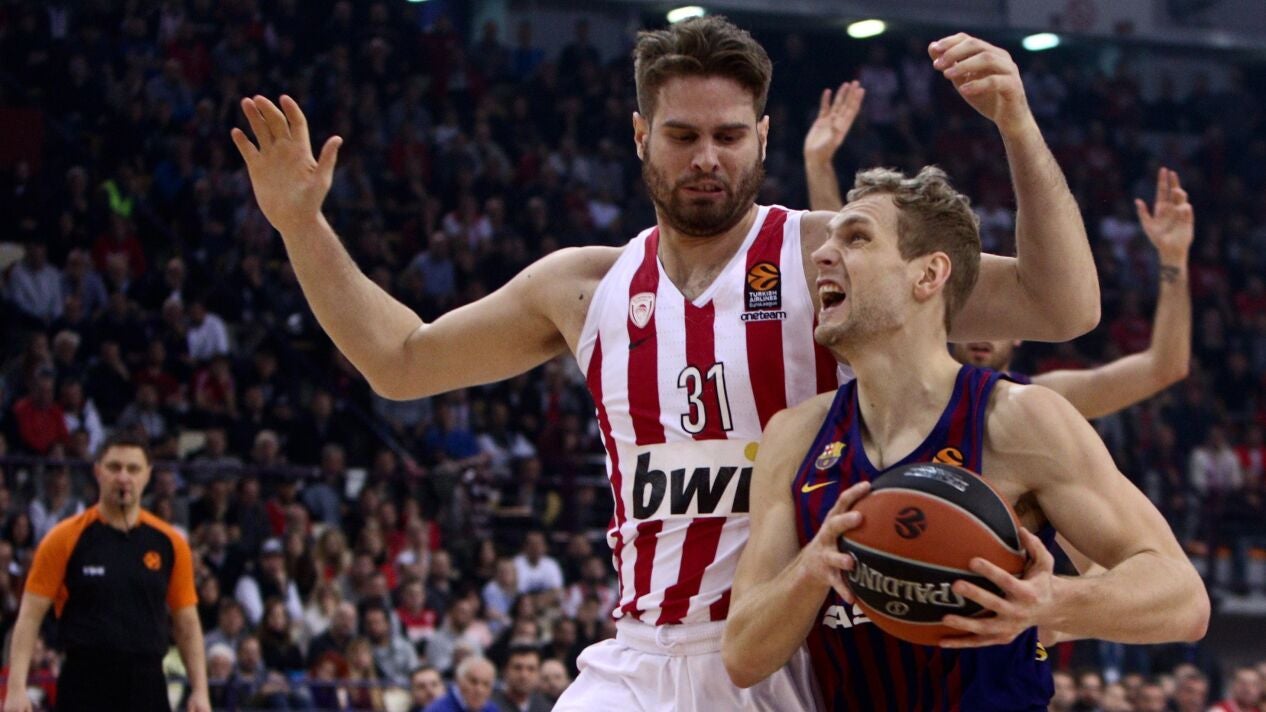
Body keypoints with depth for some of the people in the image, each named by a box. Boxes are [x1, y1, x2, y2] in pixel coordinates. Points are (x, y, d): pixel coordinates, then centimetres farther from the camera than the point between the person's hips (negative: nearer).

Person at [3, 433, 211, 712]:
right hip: (84, 686, -2)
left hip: (147, 687, 2)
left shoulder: (169, 543, 5)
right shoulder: (65, 540, -2)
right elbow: (30, 617, -3)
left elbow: (186, 622, 11)